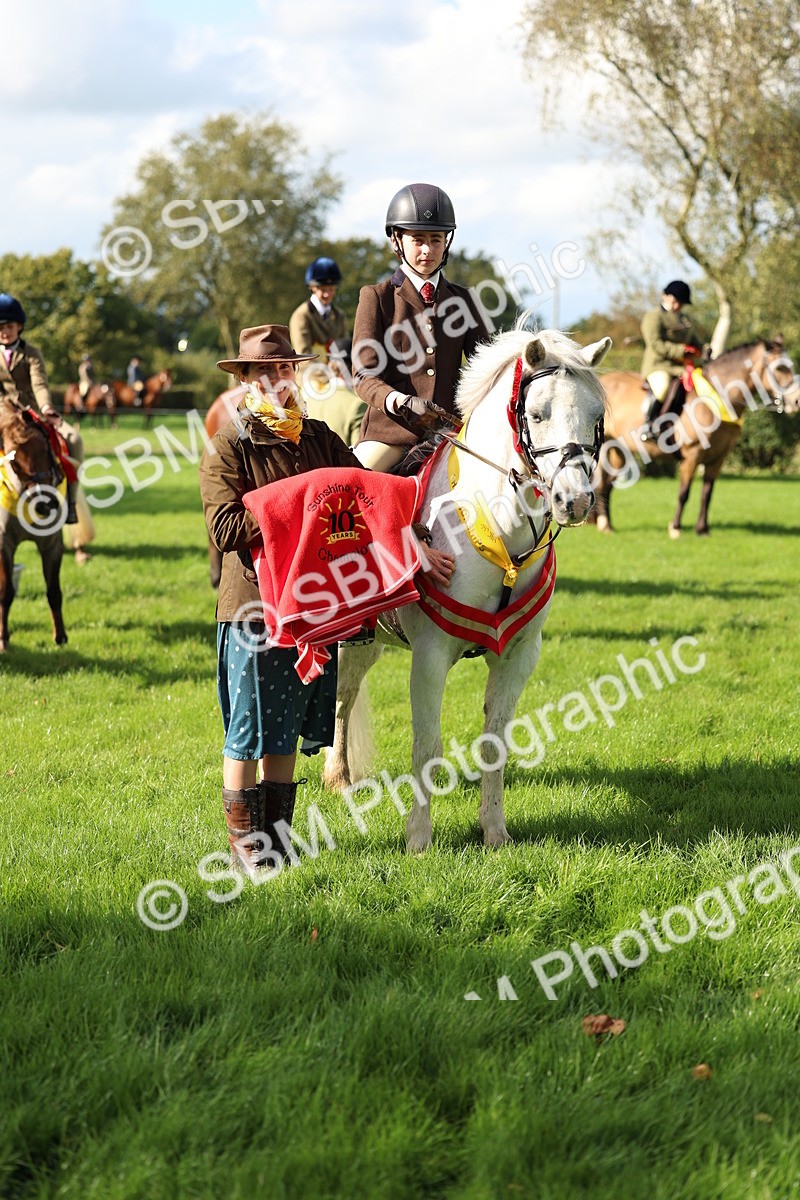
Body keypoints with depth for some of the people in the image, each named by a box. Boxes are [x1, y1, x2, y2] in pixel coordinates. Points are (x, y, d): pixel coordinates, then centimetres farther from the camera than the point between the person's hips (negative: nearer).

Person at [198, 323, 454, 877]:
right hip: (254, 607, -5)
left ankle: (277, 834, 23)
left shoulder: (320, 438, 11)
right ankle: (245, 844, 13)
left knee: (287, 734, 13)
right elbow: (225, 528, -16)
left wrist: (418, 547, 0)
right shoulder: (229, 446, -6)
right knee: (247, 734, 2)